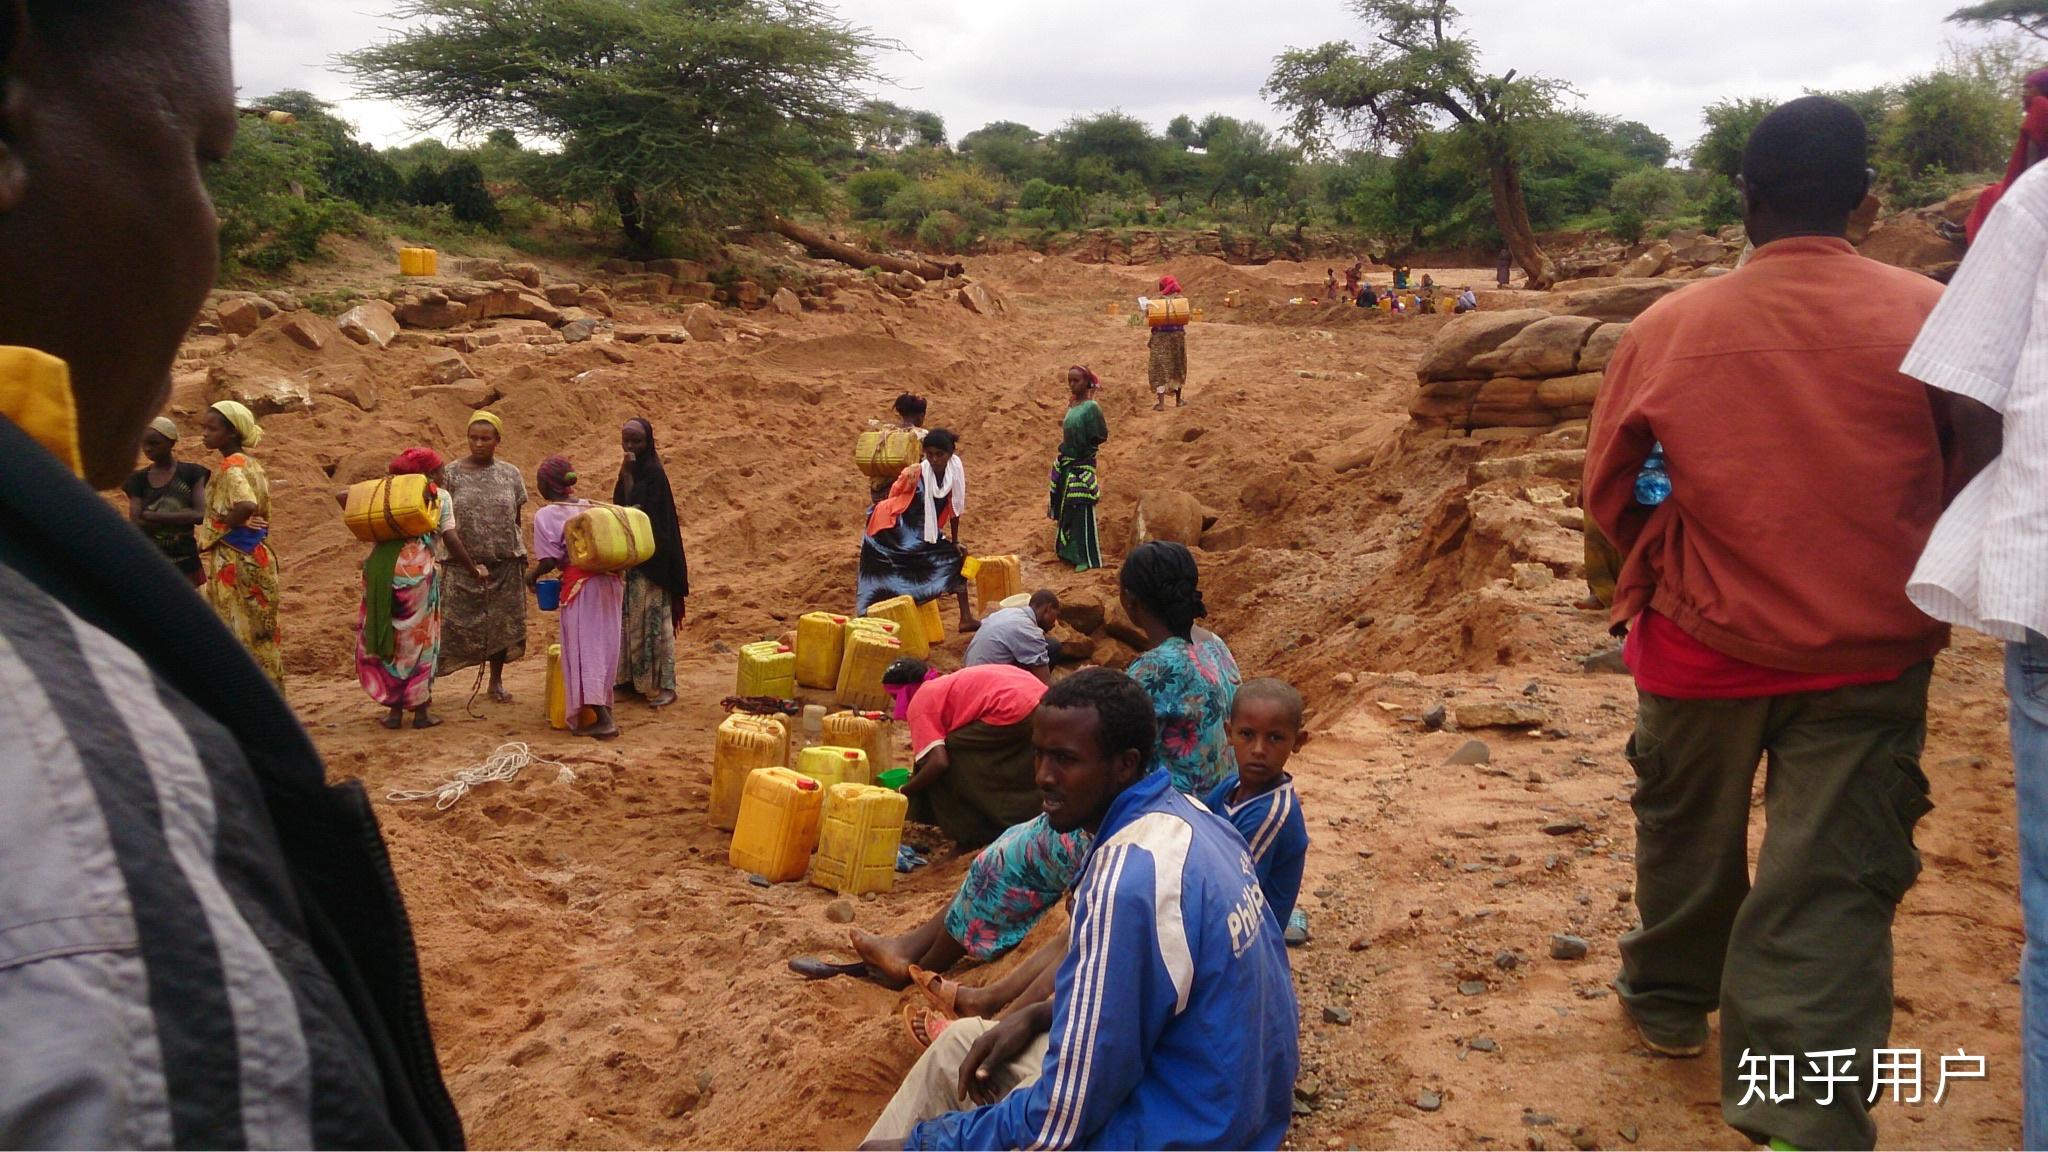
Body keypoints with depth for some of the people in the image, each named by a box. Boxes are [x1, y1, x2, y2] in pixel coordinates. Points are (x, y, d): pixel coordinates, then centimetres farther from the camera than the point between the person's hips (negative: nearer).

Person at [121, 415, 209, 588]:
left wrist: (152, 516, -13)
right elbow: (135, 524, -6)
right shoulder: (140, 479, 4)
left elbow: (200, 514, -13)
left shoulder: (191, 473, 0)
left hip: (184, 563, -1)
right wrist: (182, 517, -16)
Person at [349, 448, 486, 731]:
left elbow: (343, 496, 13)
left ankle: (395, 709, 17)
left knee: (386, 635, 13)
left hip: (381, 567, 3)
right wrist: (475, 570, 8)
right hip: (419, 569, -3)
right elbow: (451, 539, -1)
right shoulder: (440, 496, 9)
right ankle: (421, 709, 13)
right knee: (420, 638, 9)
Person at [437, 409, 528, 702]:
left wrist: (520, 558, 11)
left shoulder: (510, 475, 4)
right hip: (462, 565, -2)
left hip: (505, 562, 2)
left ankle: (496, 682, 21)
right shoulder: (452, 474, -2)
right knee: (452, 623, -4)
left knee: (502, 623, 7)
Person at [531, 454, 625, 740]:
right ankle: (603, 709, 23)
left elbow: (550, 559, -8)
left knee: (585, 651, 0)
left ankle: (601, 719, -5)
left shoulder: (546, 515, -4)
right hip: (611, 582, 6)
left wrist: (532, 576, 9)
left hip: (580, 586, -6)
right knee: (605, 646, 14)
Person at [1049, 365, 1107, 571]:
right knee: (1066, 510, 15)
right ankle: (1070, 552, 27)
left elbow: (1101, 436, -14)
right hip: (1066, 464, 8)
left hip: (1082, 466, -8)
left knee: (1082, 512, -3)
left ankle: (1087, 558, 5)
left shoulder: (1091, 407, -14)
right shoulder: (1072, 406, 9)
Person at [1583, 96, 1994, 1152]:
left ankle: (1668, 999, 45)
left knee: (1688, 836, 22)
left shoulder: (1668, 326, -10)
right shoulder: (1933, 319, -10)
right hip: (1871, 652, -1)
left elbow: (1609, 491, 2)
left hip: (1704, 640, 1)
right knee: (1834, 880, 3)